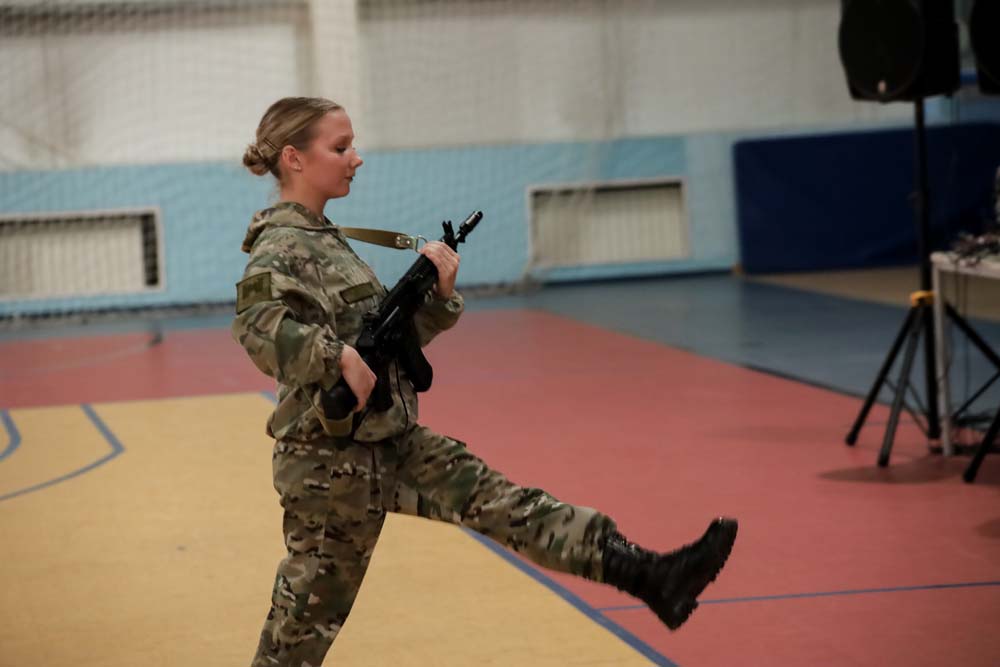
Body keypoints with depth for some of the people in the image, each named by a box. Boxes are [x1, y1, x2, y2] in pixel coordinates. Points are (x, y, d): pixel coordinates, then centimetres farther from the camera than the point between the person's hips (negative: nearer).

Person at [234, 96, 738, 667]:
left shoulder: (327, 240, 15)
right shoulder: (281, 246, -14)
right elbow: (256, 325, -34)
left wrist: (438, 296, -2)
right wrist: (338, 356, -36)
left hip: (390, 443, 9)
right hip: (330, 459, -9)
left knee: (503, 503, -2)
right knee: (308, 607, 4)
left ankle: (645, 574, -8)